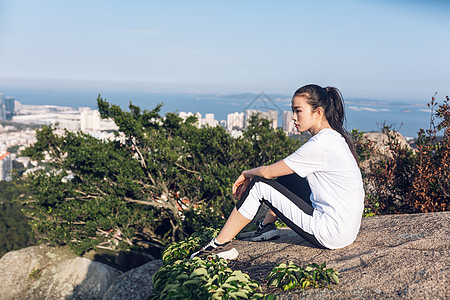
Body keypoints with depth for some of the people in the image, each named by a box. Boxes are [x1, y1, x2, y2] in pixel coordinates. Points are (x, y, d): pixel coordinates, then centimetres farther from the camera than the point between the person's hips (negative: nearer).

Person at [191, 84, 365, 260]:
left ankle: (220, 245, 5)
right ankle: (267, 226, 32)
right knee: (287, 175, 21)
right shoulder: (335, 137, 10)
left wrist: (246, 174, 8)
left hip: (333, 235, -9)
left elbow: (267, 172, -12)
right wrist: (251, 177, 14)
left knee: (259, 185, -5)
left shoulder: (321, 145, -20)